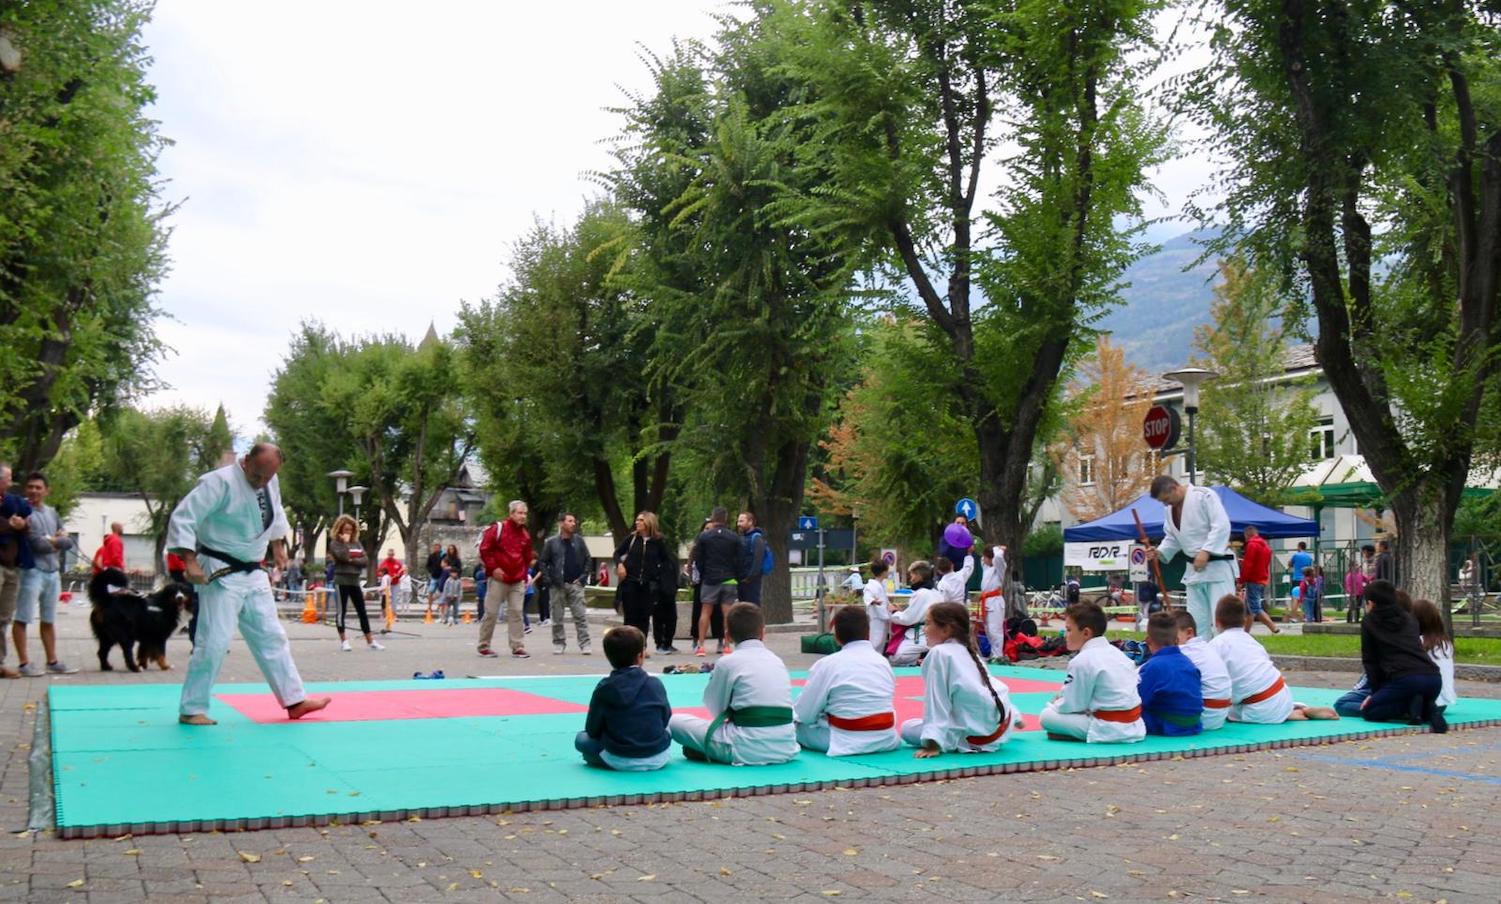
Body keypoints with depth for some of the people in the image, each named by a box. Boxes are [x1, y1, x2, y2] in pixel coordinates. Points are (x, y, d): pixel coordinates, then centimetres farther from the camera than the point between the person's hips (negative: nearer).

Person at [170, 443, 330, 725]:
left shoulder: (271, 483, 2)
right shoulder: (220, 482, -21)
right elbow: (181, 519, -23)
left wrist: (278, 544, 21)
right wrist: (190, 562, -27)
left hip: (253, 573, 8)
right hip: (220, 574, -8)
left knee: (271, 636, 12)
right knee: (214, 641, -9)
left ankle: (294, 700, 20)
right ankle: (191, 709, 5)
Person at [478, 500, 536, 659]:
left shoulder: (525, 535, 12)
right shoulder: (497, 529, -6)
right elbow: (484, 549, -8)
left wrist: (524, 575, 14)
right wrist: (493, 568, -13)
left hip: (518, 581, 5)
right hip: (499, 579, -5)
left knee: (516, 613, 1)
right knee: (491, 612, 0)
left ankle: (517, 647, 3)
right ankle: (484, 646, 10)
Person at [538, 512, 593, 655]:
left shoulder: (579, 540, 5)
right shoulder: (551, 542, 0)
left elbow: (587, 560, 7)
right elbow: (542, 562, 2)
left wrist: (583, 577, -2)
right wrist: (548, 580, -7)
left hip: (575, 584, 1)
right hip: (558, 585, -1)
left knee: (581, 616, -4)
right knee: (557, 617, 6)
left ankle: (584, 643, -2)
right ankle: (559, 643, 16)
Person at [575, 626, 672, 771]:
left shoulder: (603, 688, -9)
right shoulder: (655, 684, -8)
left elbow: (592, 730, -3)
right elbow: (666, 719, 4)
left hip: (620, 762, -1)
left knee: (581, 739, 18)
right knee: (666, 731, 33)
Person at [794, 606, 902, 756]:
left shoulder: (826, 665, -9)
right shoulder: (883, 661, 5)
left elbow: (804, 714, -6)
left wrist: (793, 715, 17)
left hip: (847, 743, -4)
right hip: (885, 740, 4)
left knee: (798, 726, 12)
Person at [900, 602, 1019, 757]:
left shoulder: (938, 653, -13)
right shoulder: (968, 652, 11)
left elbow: (936, 702, -18)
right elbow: (1000, 687, 21)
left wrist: (933, 744, -20)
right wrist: (1013, 717, 35)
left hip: (974, 737, -8)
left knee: (908, 728, 3)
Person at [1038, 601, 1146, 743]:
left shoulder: (1081, 661, -15)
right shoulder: (1116, 652, 10)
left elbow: (1070, 706, -9)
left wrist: (1053, 704, 13)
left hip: (1109, 730, -9)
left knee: (1047, 716, -5)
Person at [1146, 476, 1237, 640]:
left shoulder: (1204, 495, -13)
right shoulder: (1170, 509, 10)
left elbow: (1222, 526, -18)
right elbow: (1172, 538, 19)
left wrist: (1206, 551, -24)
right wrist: (1160, 551, 0)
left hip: (1217, 565, -7)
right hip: (1194, 569, 7)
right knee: (1196, 621, 9)